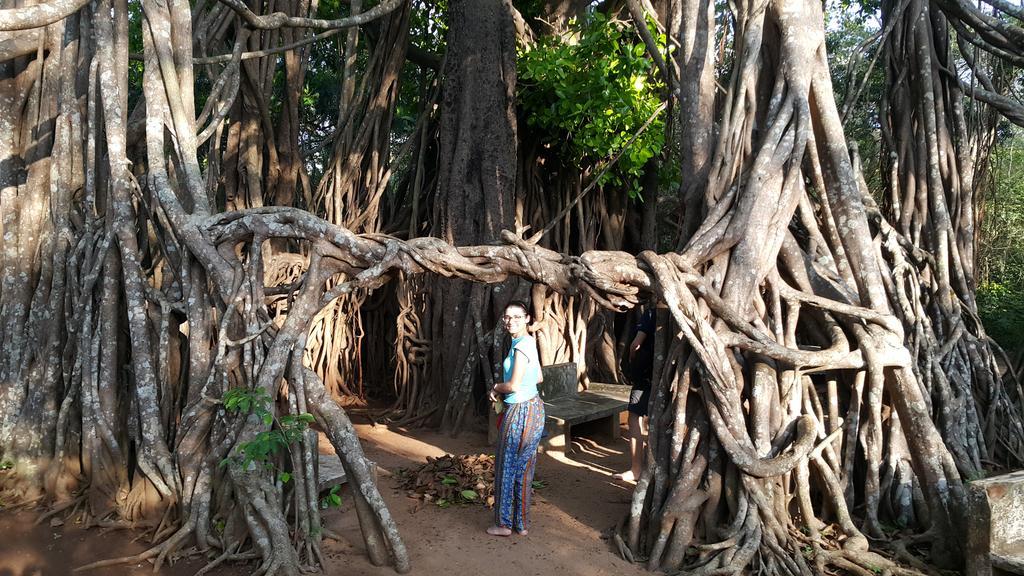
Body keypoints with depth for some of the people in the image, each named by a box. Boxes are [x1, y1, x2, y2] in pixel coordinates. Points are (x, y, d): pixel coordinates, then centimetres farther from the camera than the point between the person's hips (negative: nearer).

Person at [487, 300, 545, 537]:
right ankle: (522, 523, 26)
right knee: (524, 467, 16)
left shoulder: (521, 346, -21)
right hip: (533, 406, 9)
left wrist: (496, 387, -4)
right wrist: (503, 387, 12)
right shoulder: (529, 342, 8)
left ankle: (505, 523, 18)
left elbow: (514, 385, -24)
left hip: (520, 411, -9)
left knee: (508, 466, 5)